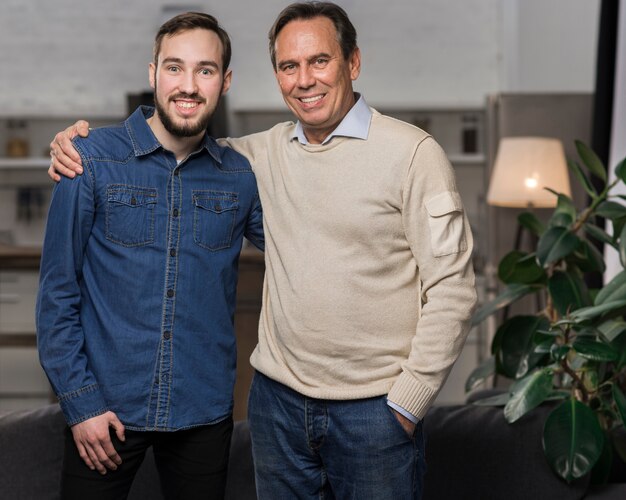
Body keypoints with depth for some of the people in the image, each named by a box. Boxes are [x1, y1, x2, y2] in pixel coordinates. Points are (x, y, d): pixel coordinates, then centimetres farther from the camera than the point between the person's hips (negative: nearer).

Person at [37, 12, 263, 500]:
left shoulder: (240, 176, 0)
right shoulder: (93, 159, -7)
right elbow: (58, 291, -5)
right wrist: (80, 401, -9)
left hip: (205, 413, 3)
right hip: (106, 409, -2)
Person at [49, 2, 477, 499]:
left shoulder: (413, 153, -8)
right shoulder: (268, 151, 6)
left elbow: (451, 290, -9)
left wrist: (407, 403, -10)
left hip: (373, 408, -4)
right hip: (277, 398, 5)